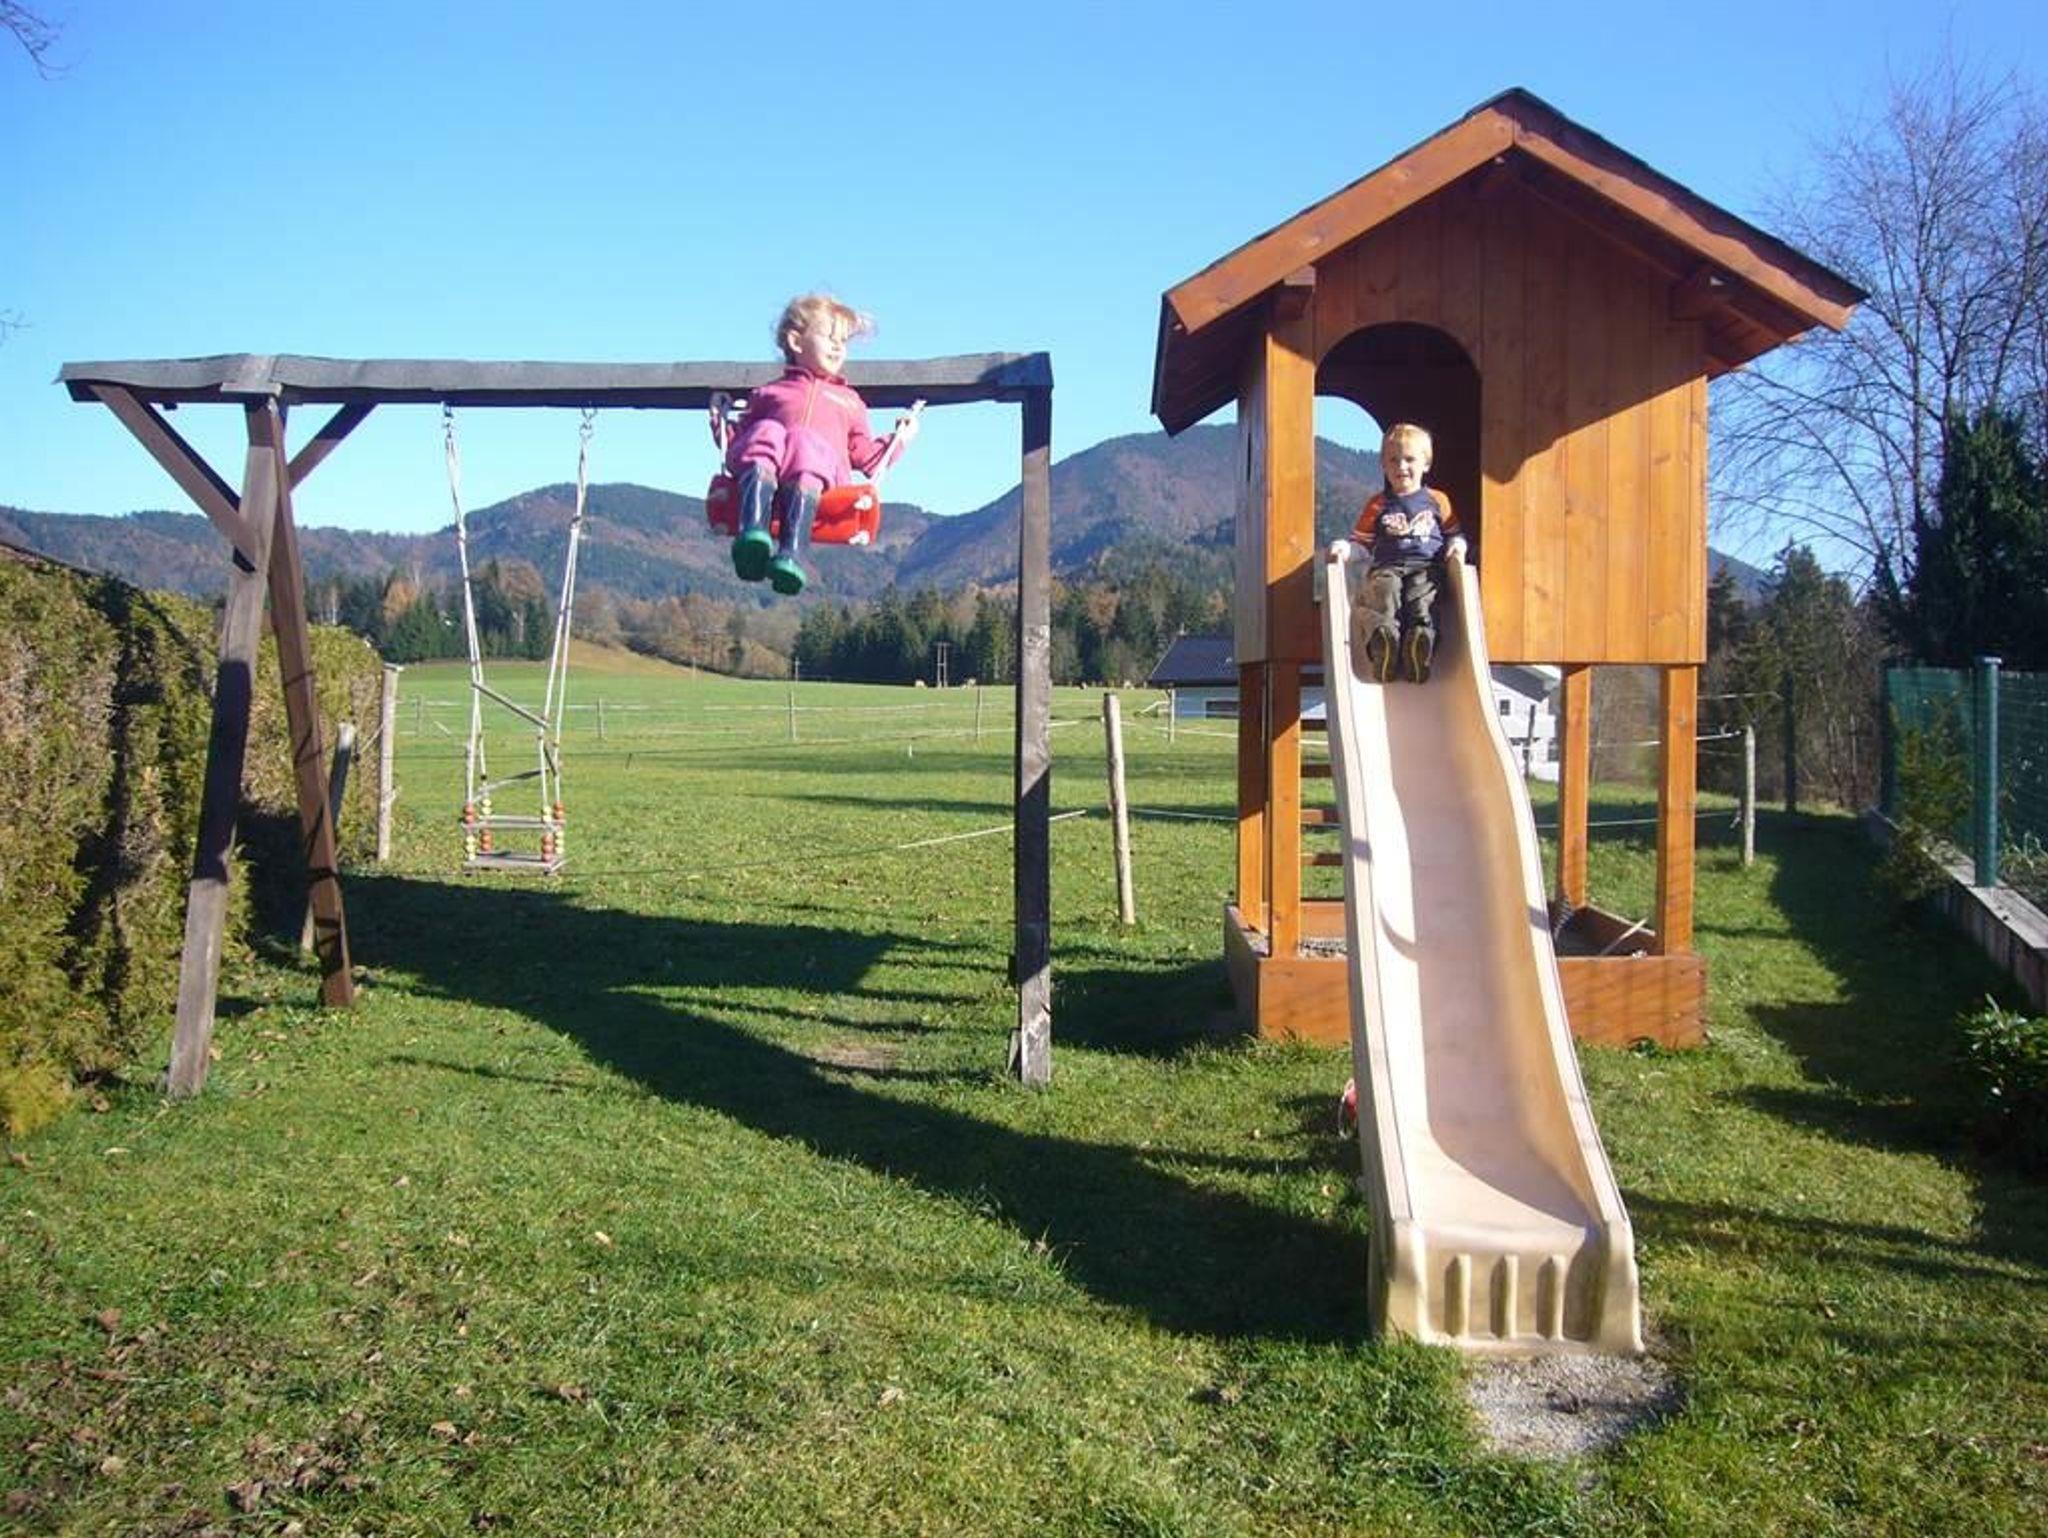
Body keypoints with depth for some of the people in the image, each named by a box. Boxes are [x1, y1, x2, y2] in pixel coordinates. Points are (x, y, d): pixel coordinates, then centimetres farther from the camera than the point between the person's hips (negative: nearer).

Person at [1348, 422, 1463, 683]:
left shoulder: (1437, 501, 22)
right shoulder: (1378, 504, 21)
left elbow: (1454, 533, 26)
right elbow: (1362, 542, 21)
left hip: (1426, 566, 0)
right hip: (1387, 567, 0)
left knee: (1422, 598, -35)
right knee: (1383, 592, -36)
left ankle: (1422, 638, -58)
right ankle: (1383, 636, -59)